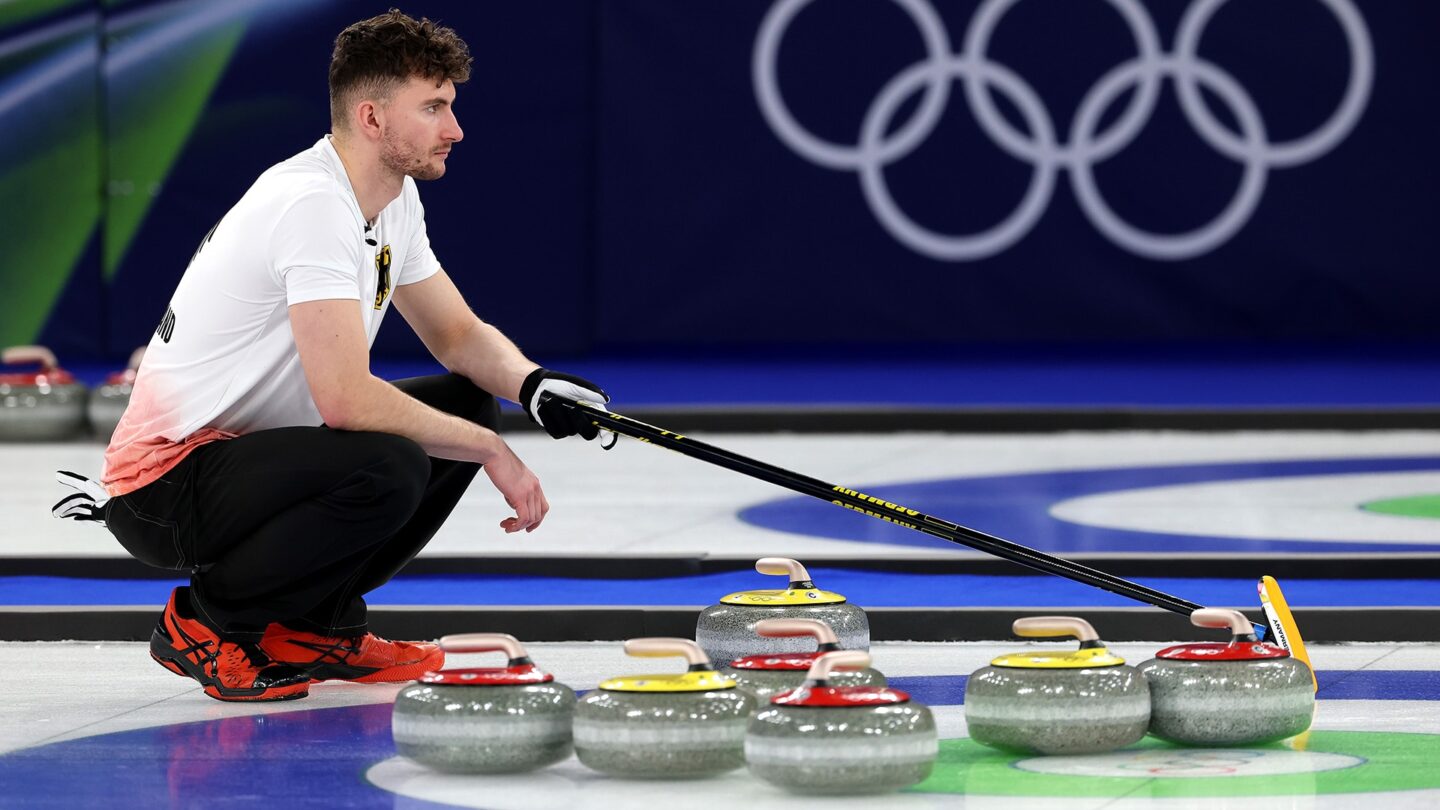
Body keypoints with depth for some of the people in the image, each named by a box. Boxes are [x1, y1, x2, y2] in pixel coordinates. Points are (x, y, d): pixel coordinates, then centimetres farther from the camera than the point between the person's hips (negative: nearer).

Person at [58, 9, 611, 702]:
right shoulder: (312, 203, -23)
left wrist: (533, 385, -6)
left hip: (257, 453, 10)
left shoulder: (395, 198, 8)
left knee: (466, 404, 7)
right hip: (165, 485, -10)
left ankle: (317, 626, 10)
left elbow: (459, 336, 16)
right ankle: (204, 623, -10)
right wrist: (490, 452, -20)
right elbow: (345, 398, -30)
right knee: (390, 468, -32)